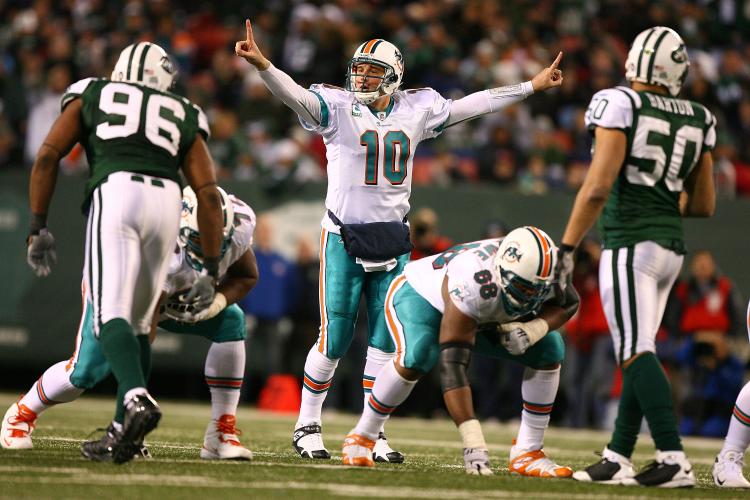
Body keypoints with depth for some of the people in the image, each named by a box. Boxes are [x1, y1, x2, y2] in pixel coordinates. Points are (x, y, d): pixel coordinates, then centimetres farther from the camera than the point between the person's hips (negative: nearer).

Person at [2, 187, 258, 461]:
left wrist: (218, 300, -31)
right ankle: (22, 414, 20)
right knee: (87, 370, -13)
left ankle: (221, 435, -17)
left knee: (231, 322, -20)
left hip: (177, 293, 5)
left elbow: (247, 277, -9)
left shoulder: (238, 225, -29)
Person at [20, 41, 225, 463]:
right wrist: (211, 271, 19)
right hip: (165, 199, 3)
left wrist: (39, 228, 15)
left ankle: (137, 399, -38)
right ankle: (127, 428, 10)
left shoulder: (90, 96, 27)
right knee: (138, 321, 16)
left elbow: (47, 158, 13)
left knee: (111, 315, -13)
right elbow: (209, 194, 18)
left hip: (113, 195, -3)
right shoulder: (184, 118, 29)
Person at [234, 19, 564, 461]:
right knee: (334, 342, -3)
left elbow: (469, 107, 15)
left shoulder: (415, 110, 6)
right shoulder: (338, 108, -6)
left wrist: (531, 87, 20)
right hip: (344, 238, -4)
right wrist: (261, 65, -41)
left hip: (393, 240, 4)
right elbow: (295, 94, -21)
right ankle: (308, 426, 10)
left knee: (385, 343, 4)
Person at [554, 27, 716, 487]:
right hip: (672, 246, 7)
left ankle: (674, 461, -18)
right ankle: (618, 458, 13)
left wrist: (567, 247, -12)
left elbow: (598, 186, -17)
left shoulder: (621, 105, -9)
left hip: (631, 244, -7)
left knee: (637, 353, -10)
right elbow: (705, 204, 15)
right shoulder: (697, 121, 10)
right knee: (637, 351, 12)